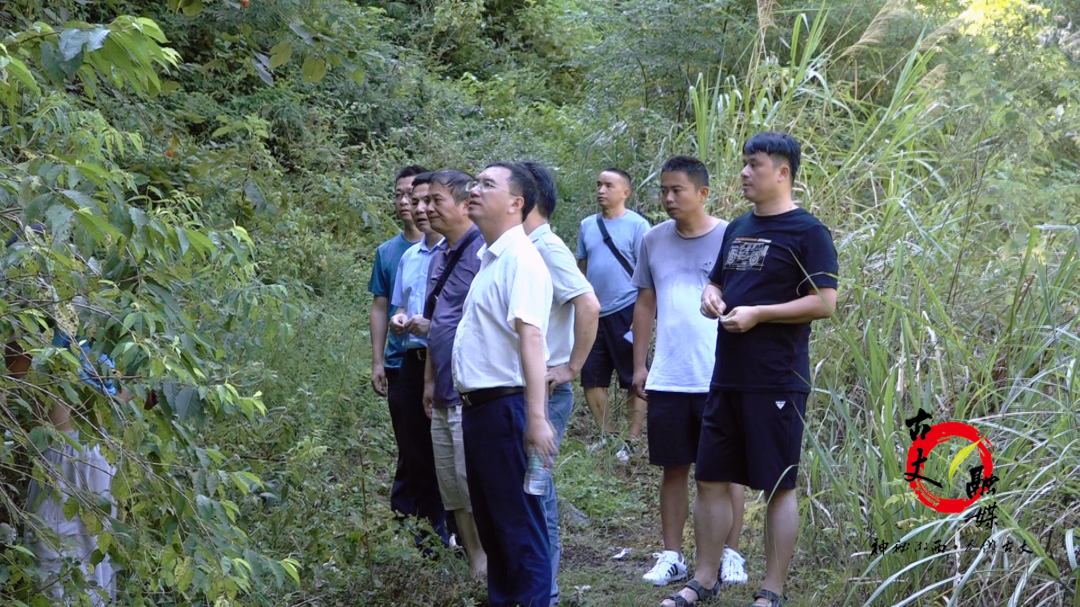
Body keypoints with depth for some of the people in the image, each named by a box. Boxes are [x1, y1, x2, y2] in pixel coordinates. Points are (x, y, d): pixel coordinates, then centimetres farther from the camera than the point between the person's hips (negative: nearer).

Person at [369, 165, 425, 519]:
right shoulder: (386, 252, 9)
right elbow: (380, 308, 12)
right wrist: (377, 362, 7)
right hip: (399, 365, 4)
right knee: (408, 450, 12)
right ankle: (403, 522, 20)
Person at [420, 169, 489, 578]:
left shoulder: (482, 252, -13)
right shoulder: (439, 256, 15)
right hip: (445, 396, 9)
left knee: (475, 486, -5)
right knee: (453, 493, 13)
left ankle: (491, 570, 5)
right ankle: (476, 567, 23)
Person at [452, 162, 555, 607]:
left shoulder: (519, 258, -15)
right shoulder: (489, 257, 15)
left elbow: (531, 337, -24)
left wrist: (536, 416, -30)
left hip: (505, 406, -10)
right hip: (478, 405, 10)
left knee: (519, 522, -3)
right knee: (489, 519, 17)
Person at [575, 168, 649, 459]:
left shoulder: (637, 225, -6)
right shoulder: (587, 225, 9)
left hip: (625, 313, -6)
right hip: (594, 314, 6)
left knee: (633, 381, 2)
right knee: (591, 380, 9)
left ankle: (632, 442, 10)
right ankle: (606, 437, 22)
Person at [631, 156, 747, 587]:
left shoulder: (730, 239, -5)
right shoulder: (654, 240, 6)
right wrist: (639, 364, 10)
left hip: (719, 379, -3)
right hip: (666, 381, 3)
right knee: (674, 468, 10)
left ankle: (730, 555, 16)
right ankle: (672, 556, 19)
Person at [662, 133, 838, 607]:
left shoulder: (807, 231, -9)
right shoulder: (738, 228, 14)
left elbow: (825, 303, -15)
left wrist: (757, 313, -18)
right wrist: (711, 296, 1)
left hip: (776, 383, -7)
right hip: (727, 377, 8)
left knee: (779, 486, 2)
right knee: (710, 479, 11)